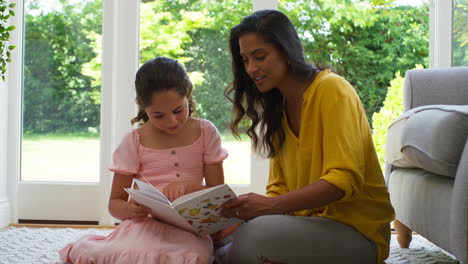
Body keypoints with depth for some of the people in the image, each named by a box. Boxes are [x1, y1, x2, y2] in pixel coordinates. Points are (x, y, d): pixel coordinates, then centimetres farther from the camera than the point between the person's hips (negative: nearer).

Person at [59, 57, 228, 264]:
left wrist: (187, 186, -15)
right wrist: (129, 209, -19)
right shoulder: (134, 142, 3)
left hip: (189, 225, 1)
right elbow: (115, 203, 7)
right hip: (146, 223, -1)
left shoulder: (205, 132, 7)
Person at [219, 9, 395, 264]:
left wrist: (270, 206, -29)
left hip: (357, 231, -6)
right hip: (308, 222, 7)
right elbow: (280, 186, 9)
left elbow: (344, 180, -20)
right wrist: (247, 211, -12)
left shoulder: (332, 90, -11)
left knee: (254, 235, -31)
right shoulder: (278, 107, 14)